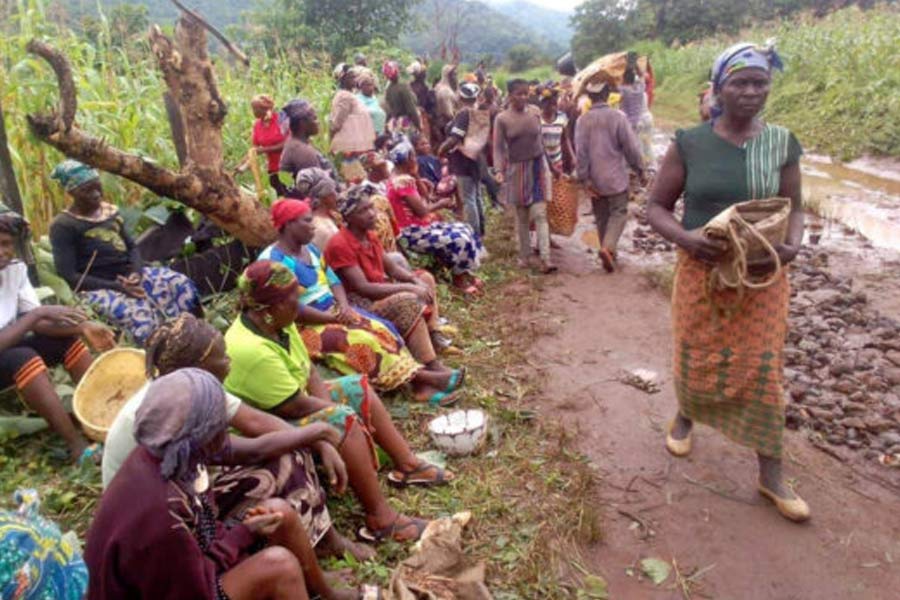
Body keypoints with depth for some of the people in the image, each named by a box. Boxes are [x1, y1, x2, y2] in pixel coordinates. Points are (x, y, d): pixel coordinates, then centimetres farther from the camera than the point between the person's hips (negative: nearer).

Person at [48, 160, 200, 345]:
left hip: (127, 275, 6)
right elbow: (68, 276, -11)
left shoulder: (109, 212, 15)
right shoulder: (63, 226, -4)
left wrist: (136, 272, -6)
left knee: (182, 285, -18)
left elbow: (131, 246, 17)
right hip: (98, 287, -6)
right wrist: (116, 287, -19)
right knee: (139, 314, -35)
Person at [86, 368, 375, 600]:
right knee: (279, 565, -23)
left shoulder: (164, 457, -12)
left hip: (186, 570, 9)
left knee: (280, 512, 1)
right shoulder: (158, 513, -38)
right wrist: (243, 535, -17)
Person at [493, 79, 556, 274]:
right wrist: (499, 170, -23)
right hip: (516, 170, -1)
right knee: (522, 216, 9)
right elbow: (498, 148, -9)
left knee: (539, 213, -7)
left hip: (538, 166, 1)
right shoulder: (502, 119, -8)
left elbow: (539, 139, 10)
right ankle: (524, 255, 22)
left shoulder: (535, 112, 0)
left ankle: (545, 259, -9)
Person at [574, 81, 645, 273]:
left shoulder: (582, 120, -4)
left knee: (601, 216, 13)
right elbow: (631, 147, -8)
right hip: (616, 177, -3)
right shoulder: (618, 117, -10)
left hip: (595, 179, 3)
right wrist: (640, 169, 4)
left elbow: (580, 152, -7)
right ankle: (608, 247, -16)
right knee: (618, 213, 5)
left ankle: (608, 251, 20)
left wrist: (585, 178, -4)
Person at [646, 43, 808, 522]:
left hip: (762, 277, 1)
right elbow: (656, 207, -5)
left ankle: (771, 474, 19)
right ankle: (684, 416, 47)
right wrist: (685, 237, -24)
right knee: (695, 360, 13)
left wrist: (793, 245, -15)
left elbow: (794, 208, 6)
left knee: (763, 370, 5)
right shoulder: (690, 144, -7)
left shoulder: (782, 144, -1)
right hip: (702, 272, -1)